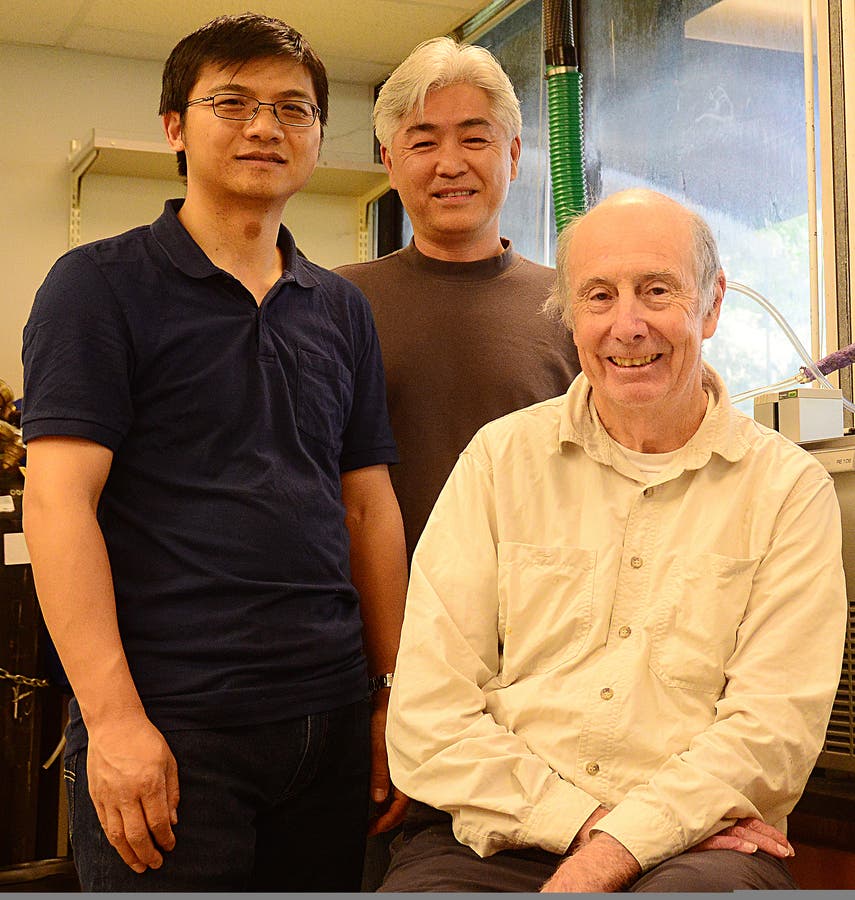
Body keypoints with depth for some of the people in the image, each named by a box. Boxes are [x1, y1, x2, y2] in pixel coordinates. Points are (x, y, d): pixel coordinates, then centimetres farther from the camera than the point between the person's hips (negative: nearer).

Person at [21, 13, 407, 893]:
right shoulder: (102, 284, -2)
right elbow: (59, 501, -10)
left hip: (329, 719, 5)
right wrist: (113, 717, -16)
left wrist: (395, 689, 9)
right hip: (170, 726, -5)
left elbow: (369, 505, 13)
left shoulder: (341, 309, 13)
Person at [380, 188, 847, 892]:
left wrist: (613, 851, -16)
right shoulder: (500, 458, 7)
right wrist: (579, 822, -11)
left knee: (708, 883, -34)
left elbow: (773, 728, -4)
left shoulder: (789, 486, 6)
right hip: (494, 841, 1)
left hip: (690, 848, -1)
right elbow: (428, 716, 0)